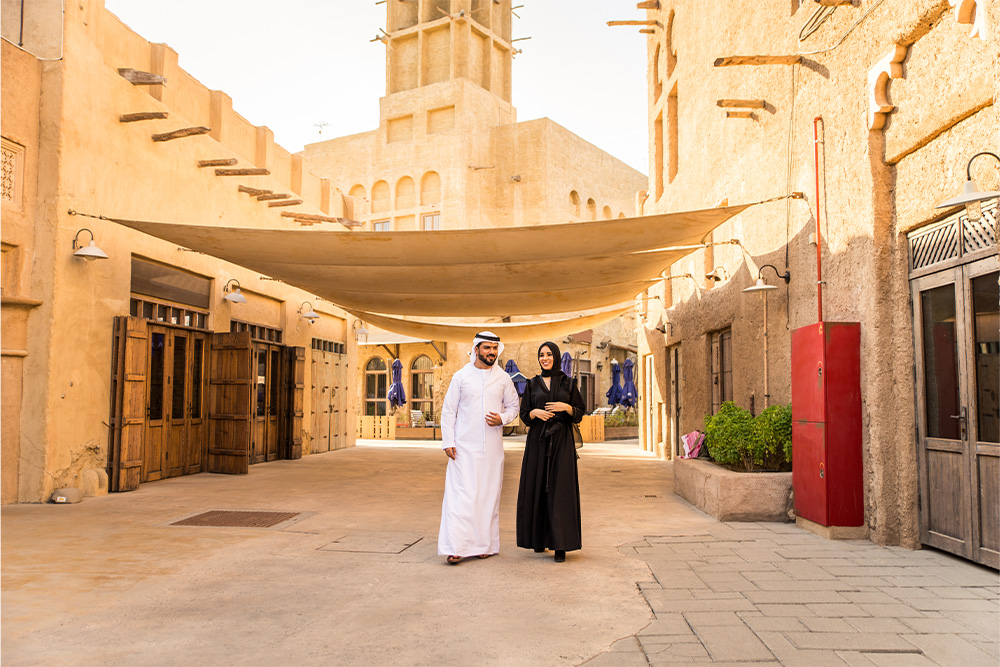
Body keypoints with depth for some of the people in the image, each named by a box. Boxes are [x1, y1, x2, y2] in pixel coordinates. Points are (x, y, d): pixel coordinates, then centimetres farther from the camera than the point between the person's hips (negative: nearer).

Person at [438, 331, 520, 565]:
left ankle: (486, 544, 16)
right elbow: (448, 411, 3)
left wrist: (502, 418, -6)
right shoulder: (461, 376, 1)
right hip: (464, 447, -2)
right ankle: (456, 548, -7)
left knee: (489, 495, 6)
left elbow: (513, 406, 16)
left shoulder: (503, 378, 6)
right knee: (460, 495, -8)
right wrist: (448, 442, -4)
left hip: (492, 447, 2)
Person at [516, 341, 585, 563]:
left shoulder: (568, 383, 5)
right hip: (538, 442, 2)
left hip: (561, 441, -2)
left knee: (560, 490, -7)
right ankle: (539, 537, 18)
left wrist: (566, 407, -15)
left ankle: (560, 544, -4)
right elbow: (524, 415, 7)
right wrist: (535, 412, -15)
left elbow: (580, 413, 5)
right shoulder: (533, 384, 9)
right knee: (537, 487, 2)